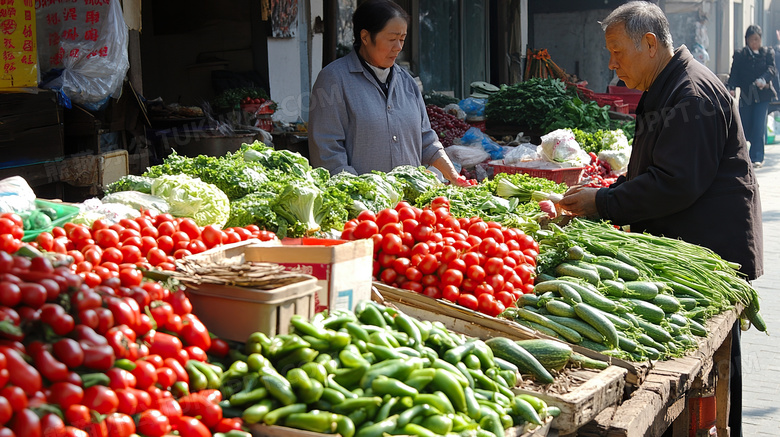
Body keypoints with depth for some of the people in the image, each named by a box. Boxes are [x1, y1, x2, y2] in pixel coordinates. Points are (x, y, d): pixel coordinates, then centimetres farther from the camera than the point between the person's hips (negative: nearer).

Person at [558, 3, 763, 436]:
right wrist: (603, 194, 8)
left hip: (711, 252, -10)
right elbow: (649, 173, 23)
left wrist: (601, 203, -18)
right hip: (680, 247, 10)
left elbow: (676, 184, -25)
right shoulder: (665, 90, 16)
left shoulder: (693, 95, -18)